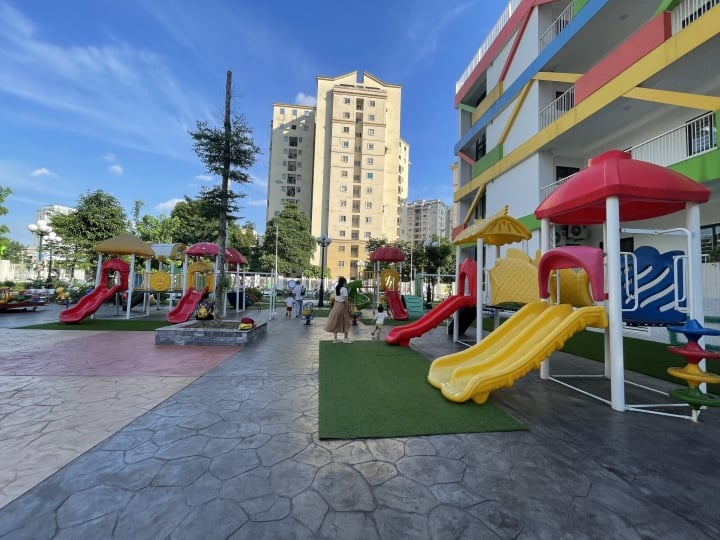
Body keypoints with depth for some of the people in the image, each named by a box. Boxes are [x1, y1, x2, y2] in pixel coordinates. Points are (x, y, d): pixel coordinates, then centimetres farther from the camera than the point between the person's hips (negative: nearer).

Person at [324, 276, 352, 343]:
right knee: (345, 322, 8)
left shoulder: (336, 288, 4)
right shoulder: (344, 289, -16)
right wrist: (348, 308, -10)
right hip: (342, 306, -6)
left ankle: (335, 338, 16)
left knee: (335, 322, 10)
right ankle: (346, 338, 16)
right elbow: (345, 300, -17)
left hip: (336, 305, 6)